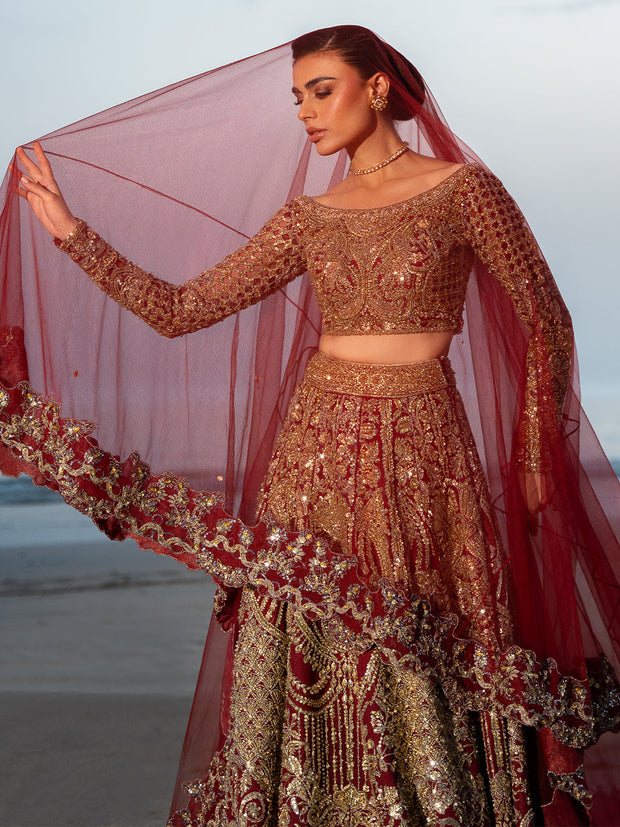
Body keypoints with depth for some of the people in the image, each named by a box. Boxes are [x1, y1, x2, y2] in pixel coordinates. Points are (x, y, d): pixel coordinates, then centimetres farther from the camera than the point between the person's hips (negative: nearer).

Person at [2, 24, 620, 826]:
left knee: (427, 665, 1)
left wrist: (540, 459, 4)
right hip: (317, 449, 4)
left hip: (422, 452, -3)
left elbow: (546, 323, 4)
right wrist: (70, 230, 1)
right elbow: (179, 309, 6)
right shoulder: (307, 218, 11)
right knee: (305, 658, 3)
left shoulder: (461, 188, 0)